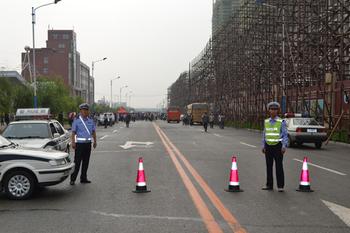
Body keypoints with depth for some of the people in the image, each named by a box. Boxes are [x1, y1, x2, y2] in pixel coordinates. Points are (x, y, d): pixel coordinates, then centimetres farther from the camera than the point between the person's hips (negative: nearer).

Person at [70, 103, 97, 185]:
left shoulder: (90, 120, 12)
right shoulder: (76, 120, -2)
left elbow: (93, 131, 17)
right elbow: (73, 132, -5)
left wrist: (95, 141, 11)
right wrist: (73, 142, -13)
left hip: (88, 143, 5)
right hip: (80, 143, -5)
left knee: (86, 162, 8)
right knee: (77, 162, -7)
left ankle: (83, 178, 16)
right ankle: (73, 179, -1)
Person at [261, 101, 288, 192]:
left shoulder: (281, 122, -3)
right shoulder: (266, 122, 8)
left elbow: (285, 135, -4)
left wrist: (284, 146, -14)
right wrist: (263, 146, 8)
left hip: (278, 146, -4)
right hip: (268, 146, 4)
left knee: (279, 166, -2)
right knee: (269, 166, 8)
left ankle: (280, 186, 4)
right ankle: (269, 185, 16)